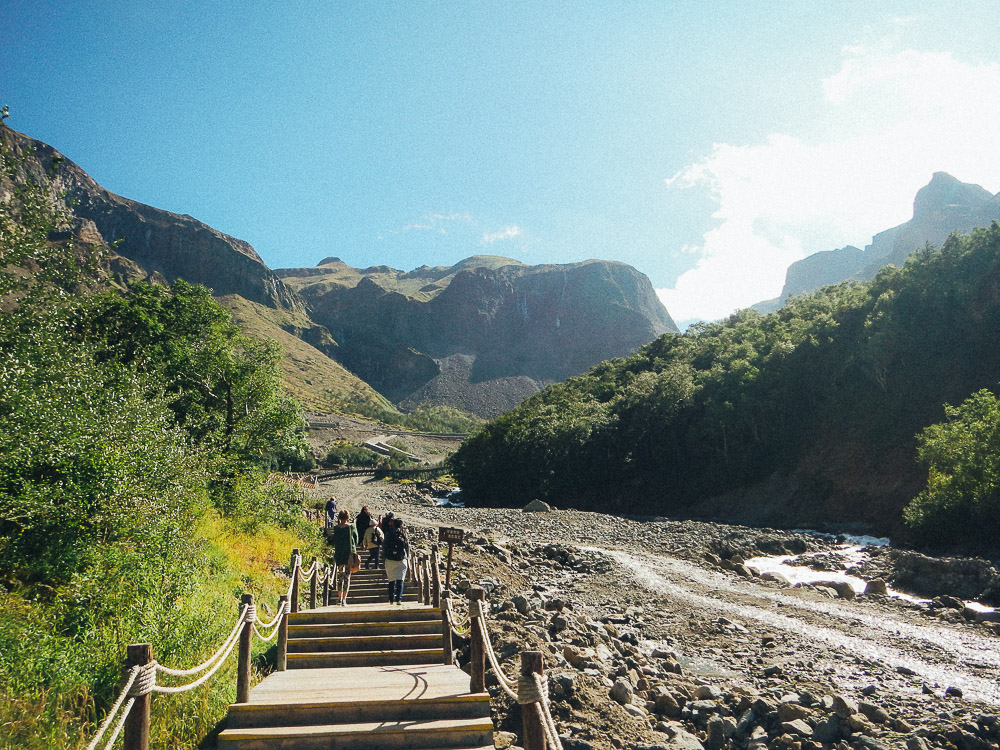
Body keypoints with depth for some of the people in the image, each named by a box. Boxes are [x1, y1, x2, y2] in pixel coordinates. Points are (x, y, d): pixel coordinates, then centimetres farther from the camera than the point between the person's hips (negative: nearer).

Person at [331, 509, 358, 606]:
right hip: (350, 553, -2)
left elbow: (334, 542, 8)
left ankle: (340, 598, 15)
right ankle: (344, 600, -1)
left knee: (340, 577, 13)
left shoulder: (336, 528, 0)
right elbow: (356, 540, 4)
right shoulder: (352, 527, -5)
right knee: (347, 577, 2)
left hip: (339, 554, 2)